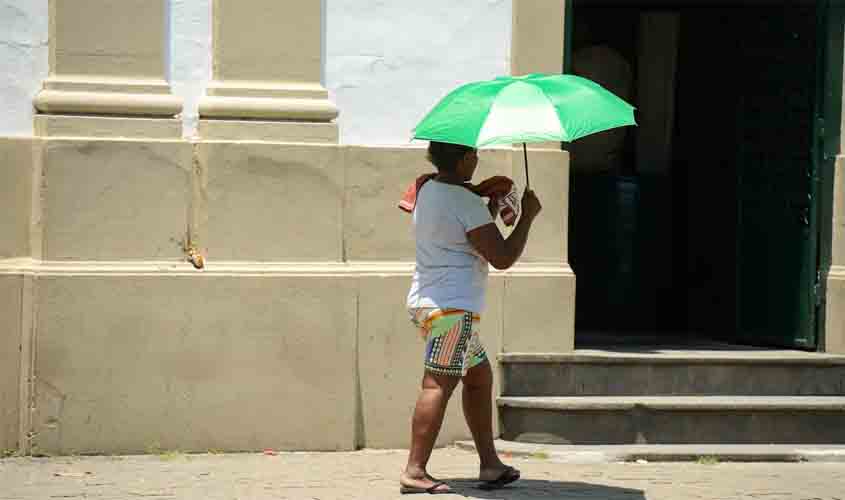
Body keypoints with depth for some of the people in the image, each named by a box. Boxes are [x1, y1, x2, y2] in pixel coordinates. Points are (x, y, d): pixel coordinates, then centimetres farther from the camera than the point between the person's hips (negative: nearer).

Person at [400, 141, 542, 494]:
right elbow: (502, 258, -14)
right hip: (453, 307, -10)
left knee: (479, 374, 16)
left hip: (427, 302, 10)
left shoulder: (428, 190, 13)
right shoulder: (466, 202, -14)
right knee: (439, 385, -12)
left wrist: (490, 207, 20)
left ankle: (490, 463, 17)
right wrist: (528, 216, -3)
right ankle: (414, 471, -16)